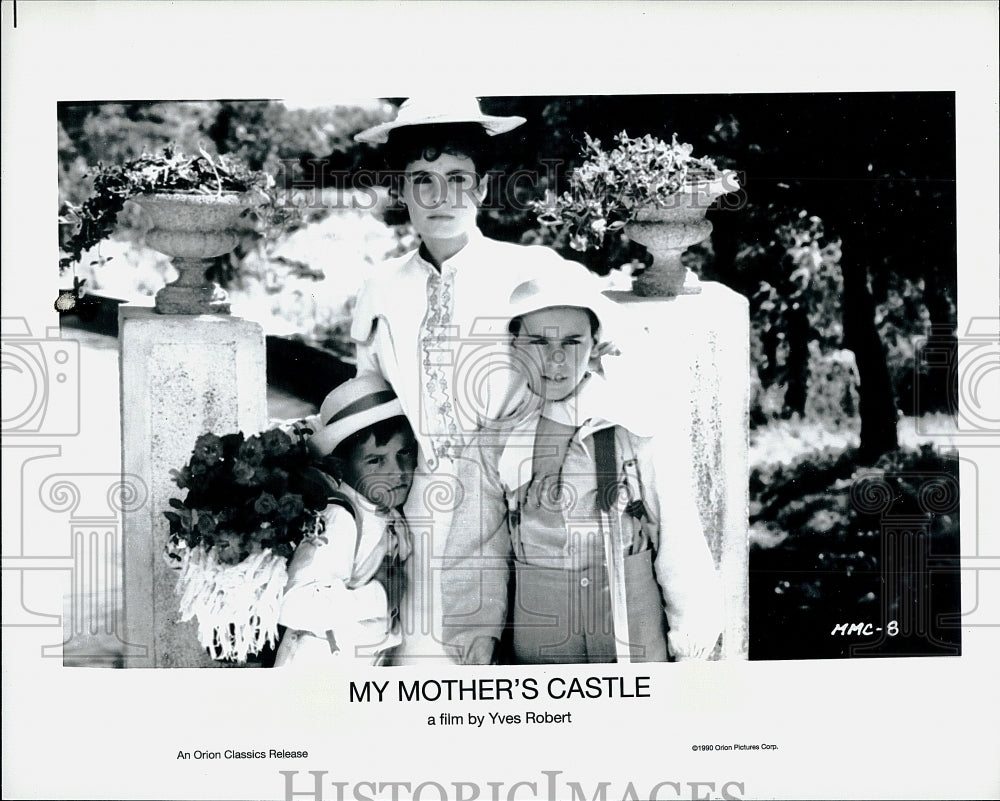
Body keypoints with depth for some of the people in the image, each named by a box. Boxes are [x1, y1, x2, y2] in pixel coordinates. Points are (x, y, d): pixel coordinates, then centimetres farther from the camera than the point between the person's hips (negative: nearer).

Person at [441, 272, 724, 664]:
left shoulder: (638, 427, -5)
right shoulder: (497, 443, -1)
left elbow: (679, 540, -1)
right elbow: (475, 554, 2)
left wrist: (690, 639, 0)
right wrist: (475, 633, -9)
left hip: (637, 637, -1)